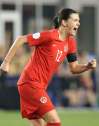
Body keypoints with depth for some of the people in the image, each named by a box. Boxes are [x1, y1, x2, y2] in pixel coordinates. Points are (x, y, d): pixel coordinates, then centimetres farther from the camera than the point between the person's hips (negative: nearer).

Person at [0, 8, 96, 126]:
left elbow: (74, 68, 15)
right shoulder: (50, 35, -15)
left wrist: (88, 66, -5)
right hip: (31, 83, -9)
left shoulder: (70, 42, 8)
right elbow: (21, 39, -12)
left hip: (40, 86, 9)